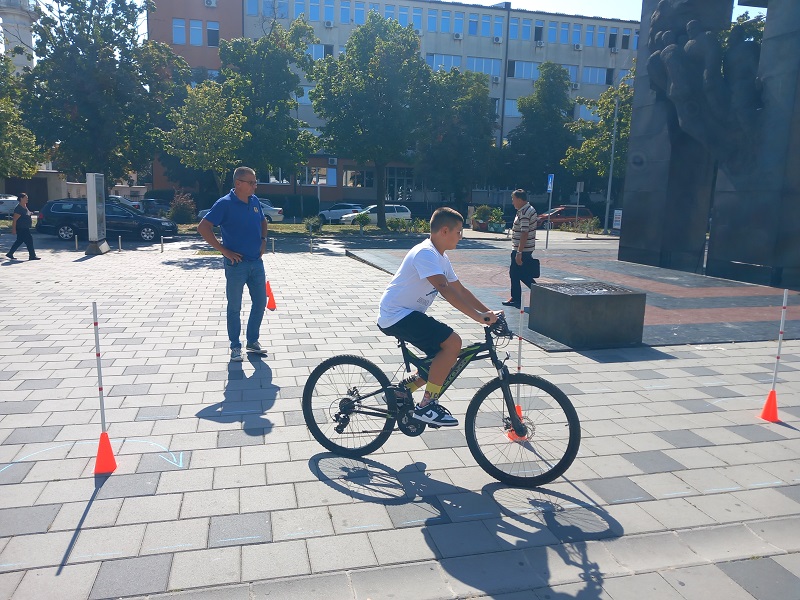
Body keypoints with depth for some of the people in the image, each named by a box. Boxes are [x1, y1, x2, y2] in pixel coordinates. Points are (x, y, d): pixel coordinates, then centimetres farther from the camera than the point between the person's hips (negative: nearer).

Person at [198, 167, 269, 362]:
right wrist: (224, 250, -16)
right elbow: (203, 228, -17)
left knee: (260, 302, 11)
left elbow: (263, 221, 25)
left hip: (256, 262, 6)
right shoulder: (225, 204, -13)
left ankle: (252, 342, 27)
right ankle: (235, 347, 18)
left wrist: (263, 240, 9)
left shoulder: (255, 201, 5)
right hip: (236, 263, -6)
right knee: (234, 307, 5)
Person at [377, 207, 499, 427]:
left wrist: (488, 313, 6)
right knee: (452, 342, -21)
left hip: (408, 314, 10)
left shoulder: (441, 257, 12)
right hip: (397, 316, -10)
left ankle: (405, 387, 16)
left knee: (445, 355, 7)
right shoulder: (426, 253, -19)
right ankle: (427, 405, -14)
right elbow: (444, 289, -31)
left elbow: (460, 290, 14)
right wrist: (477, 316, -34)